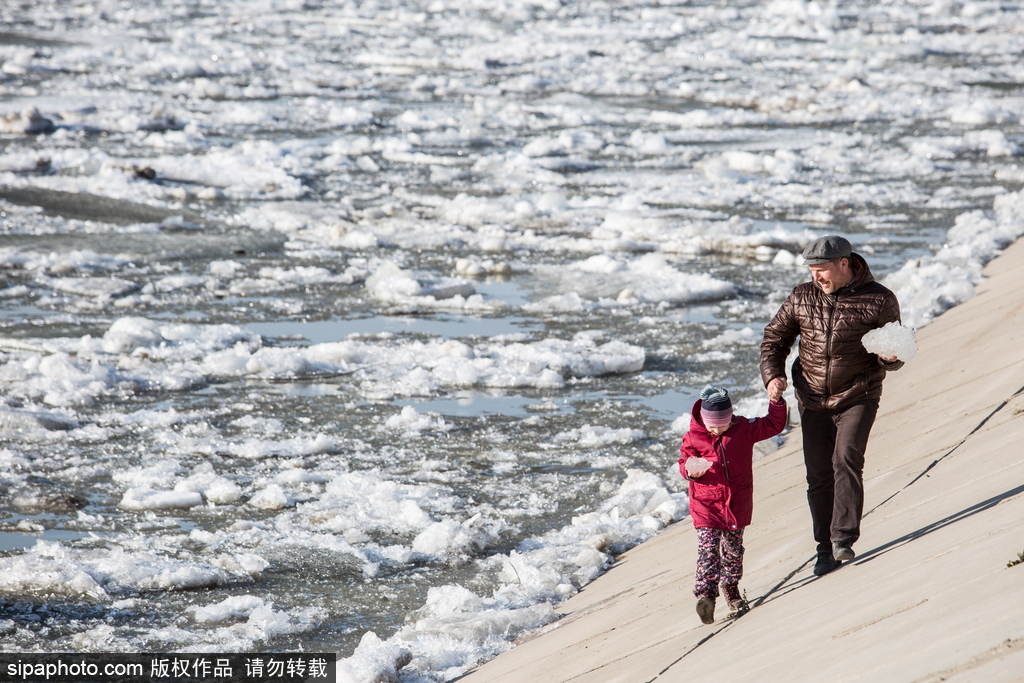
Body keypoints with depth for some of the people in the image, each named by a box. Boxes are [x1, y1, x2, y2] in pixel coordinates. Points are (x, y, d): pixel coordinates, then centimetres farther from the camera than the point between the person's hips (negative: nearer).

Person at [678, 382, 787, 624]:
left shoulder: (743, 429, 1)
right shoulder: (693, 438, -5)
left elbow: (773, 425, 6)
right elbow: (684, 462, 3)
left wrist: (776, 403, -7)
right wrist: (690, 470, -19)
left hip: (738, 503, 3)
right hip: (706, 505, -3)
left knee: (733, 549, 14)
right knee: (708, 549, -16)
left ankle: (731, 587, 35)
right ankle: (706, 594, -25)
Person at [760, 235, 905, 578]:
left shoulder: (879, 301, -6)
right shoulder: (802, 297, 2)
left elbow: (894, 356, 2)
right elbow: (775, 337, 12)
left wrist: (888, 357, -23)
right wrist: (773, 375, -4)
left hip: (857, 398, -4)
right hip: (813, 402, 4)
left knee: (846, 460, -22)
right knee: (818, 475, 3)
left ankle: (844, 540, -22)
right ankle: (825, 550, 13)